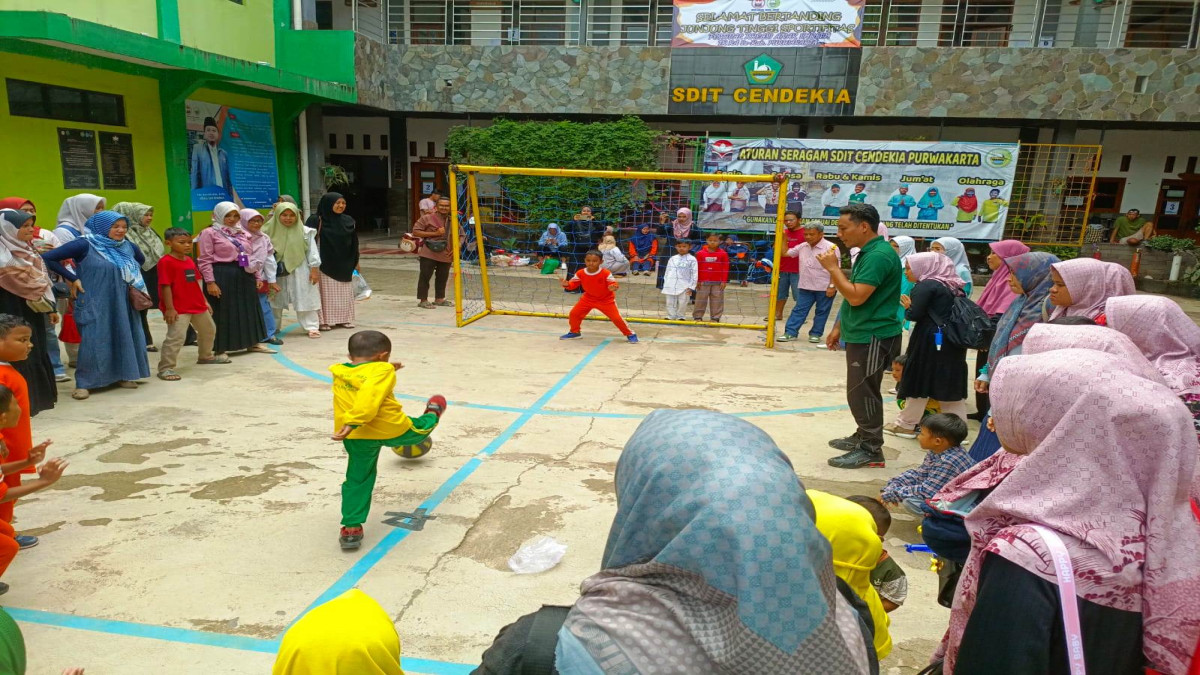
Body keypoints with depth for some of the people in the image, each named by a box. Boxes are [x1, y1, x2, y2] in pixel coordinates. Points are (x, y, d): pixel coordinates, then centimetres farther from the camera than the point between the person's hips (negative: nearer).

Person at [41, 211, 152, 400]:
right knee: (93, 342, -6)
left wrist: (132, 281, 14)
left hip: (121, 303, 6)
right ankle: (84, 383, 5)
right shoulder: (84, 245, -12)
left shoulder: (127, 246, 6)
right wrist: (72, 278, -11)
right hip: (94, 304, -6)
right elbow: (47, 257, -12)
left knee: (124, 339, 9)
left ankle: (122, 376, 23)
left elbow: (140, 261, 28)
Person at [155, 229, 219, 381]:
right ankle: (165, 368, -8)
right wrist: (169, 308, -22)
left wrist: (204, 302, 16)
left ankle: (206, 356, 46)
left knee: (209, 330, 24)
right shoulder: (166, 262, -16)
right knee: (176, 336, -16)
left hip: (197, 306, 9)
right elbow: (165, 286, -19)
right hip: (178, 309, -9)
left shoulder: (189, 260, 9)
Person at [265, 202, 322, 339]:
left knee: (305, 299, 0)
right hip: (277, 273, 2)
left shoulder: (305, 232, -4)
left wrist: (314, 269, -7)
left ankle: (312, 327, 6)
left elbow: (312, 251, -2)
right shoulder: (270, 231, -1)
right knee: (275, 301, 12)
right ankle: (272, 327, 25)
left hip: (300, 272, -2)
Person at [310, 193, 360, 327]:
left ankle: (344, 318, 19)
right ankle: (324, 320, 6)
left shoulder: (349, 221, 6)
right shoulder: (317, 221, -7)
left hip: (344, 265, 4)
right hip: (325, 264, -4)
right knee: (326, 292, 0)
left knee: (344, 292, 9)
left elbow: (354, 243, 12)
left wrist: (355, 262, 13)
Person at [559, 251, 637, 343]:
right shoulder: (580, 273, -15)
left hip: (606, 299, -3)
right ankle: (574, 332, 25)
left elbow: (612, 283, -23)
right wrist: (567, 284, -30)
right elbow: (573, 283, -7)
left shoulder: (606, 273, -25)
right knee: (574, 313, -1)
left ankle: (630, 334, 10)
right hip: (588, 298, 4)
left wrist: (613, 287, -48)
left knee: (616, 317, -10)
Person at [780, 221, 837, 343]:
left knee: (821, 312, 8)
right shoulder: (802, 246, 7)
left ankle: (815, 334, 18)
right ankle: (790, 332, 6)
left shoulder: (830, 247, -12)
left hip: (824, 287, -5)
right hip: (805, 287, 5)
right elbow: (785, 253, 15)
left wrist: (832, 286, -18)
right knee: (799, 310, 5)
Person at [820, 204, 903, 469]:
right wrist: (839, 328, 19)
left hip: (873, 337, -10)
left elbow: (856, 297, -26)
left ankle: (871, 450, 7)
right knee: (859, 393, 18)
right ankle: (863, 437, 31)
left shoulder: (879, 255, -20)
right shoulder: (868, 253, 14)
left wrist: (833, 268, -18)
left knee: (862, 394, -3)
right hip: (862, 335, 10)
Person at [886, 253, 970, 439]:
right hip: (953, 340, 8)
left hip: (931, 340, -7)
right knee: (951, 384, 10)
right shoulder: (952, 286, 12)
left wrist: (908, 307, 3)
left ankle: (907, 425, 15)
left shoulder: (926, 286, -12)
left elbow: (914, 314, -17)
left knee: (918, 380, 4)